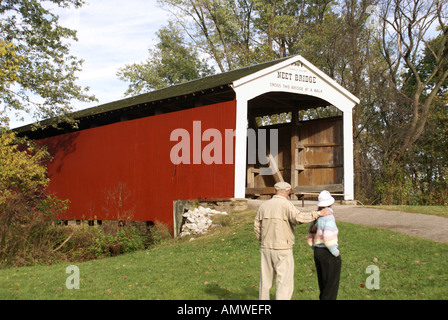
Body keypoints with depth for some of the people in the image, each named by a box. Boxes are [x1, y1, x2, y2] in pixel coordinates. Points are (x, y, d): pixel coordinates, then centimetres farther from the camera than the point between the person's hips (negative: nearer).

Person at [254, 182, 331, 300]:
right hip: (282, 250, -6)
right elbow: (298, 218, -28)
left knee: (265, 281, 16)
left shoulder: (264, 205, 7)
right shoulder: (286, 204, -11)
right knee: (285, 284, -3)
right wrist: (318, 213, -20)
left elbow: (257, 226, 11)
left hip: (266, 249, 6)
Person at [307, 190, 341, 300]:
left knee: (323, 286, 18)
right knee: (331, 287, 1)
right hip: (329, 255, -8)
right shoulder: (329, 217, -17)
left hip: (318, 254, 8)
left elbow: (310, 239, 13)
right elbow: (328, 239, -25)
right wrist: (336, 253, -13)